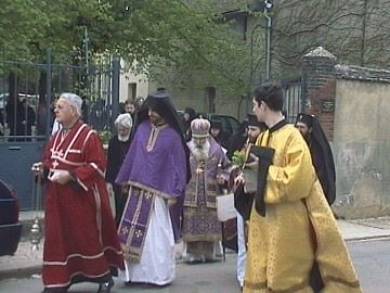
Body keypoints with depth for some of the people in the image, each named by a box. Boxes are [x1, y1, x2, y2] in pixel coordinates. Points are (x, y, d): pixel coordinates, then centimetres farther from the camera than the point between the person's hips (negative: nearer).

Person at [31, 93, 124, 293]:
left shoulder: (88, 135, -13)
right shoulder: (57, 136, 11)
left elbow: (98, 165, -18)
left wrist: (70, 175, -23)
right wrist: (43, 168, -2)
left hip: (81, 198, -7)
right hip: (58, 199, 7)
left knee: (88, 238, 2)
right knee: (57, 238, 7)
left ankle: (104, 276, 21)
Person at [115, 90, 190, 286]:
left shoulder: (172, 135, -5)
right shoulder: (142, 128, 6)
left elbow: (178, 165, -6)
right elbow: (132, 155, 13)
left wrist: (174, 194, -11)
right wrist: (125, 180, 14)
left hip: (158, 193, -4)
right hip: (137, 190, 4)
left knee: (157, 235, 0)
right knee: (134, 233, 6)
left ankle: (160, 274, 12)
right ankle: (137, 273, 16)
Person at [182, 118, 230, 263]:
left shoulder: (216, 149, 3)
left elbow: (225, 166, 13)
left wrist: (221, 175, -5)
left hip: (211, 195, 1)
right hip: (190, 195, -1)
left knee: (211, 225, 4)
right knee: (192, 225, -1)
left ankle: (209, 253, 16)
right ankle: (193, 254, 10)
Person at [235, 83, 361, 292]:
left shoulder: (292, 137, -16)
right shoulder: (264, 138, 9)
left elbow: (297, 181, -22)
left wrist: (263, 169, -16)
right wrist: (248, 178, 2)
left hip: (287, 223, -8)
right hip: (265, 221, 8)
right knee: (261, 274, 13)